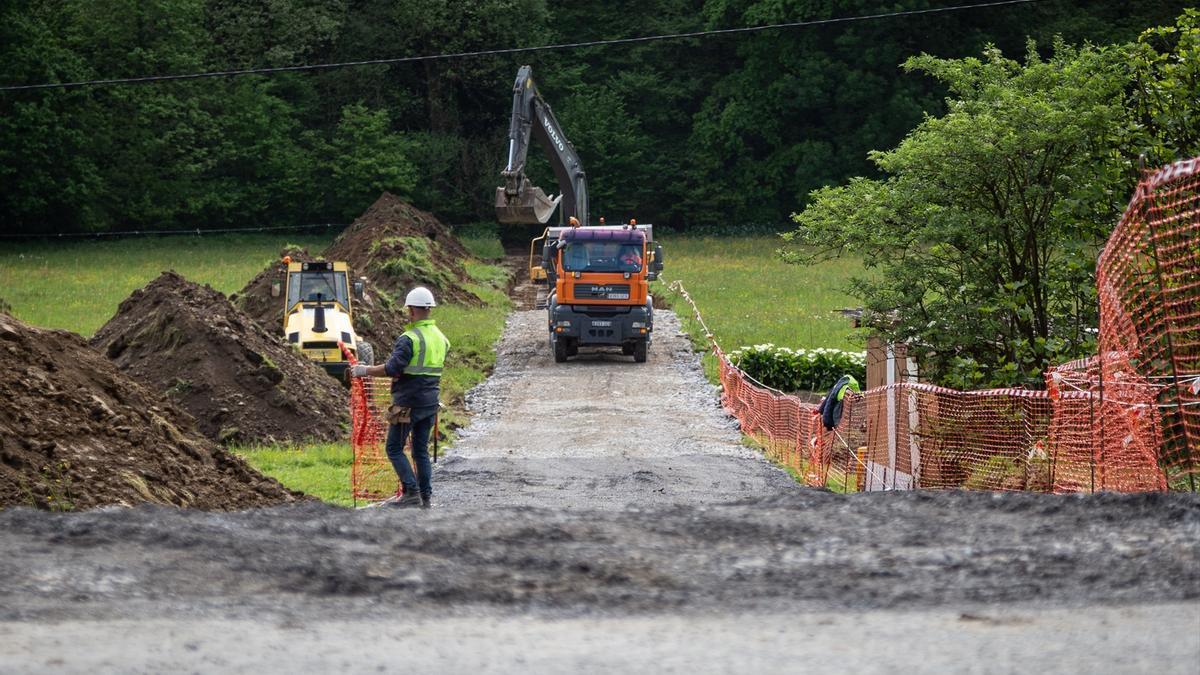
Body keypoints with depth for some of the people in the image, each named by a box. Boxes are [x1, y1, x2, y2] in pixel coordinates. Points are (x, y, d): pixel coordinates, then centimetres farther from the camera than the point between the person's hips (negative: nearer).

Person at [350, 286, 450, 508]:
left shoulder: (409, 339, -16)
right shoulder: (441, 338, 10)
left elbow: (392, 369, -22)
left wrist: (365, 371, -9)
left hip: (408, 403, -7)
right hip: (430, 401, 7)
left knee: (394, 448, 1)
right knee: (421, 450, 14)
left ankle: (411, 492, -8)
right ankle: (426, 495, 11)